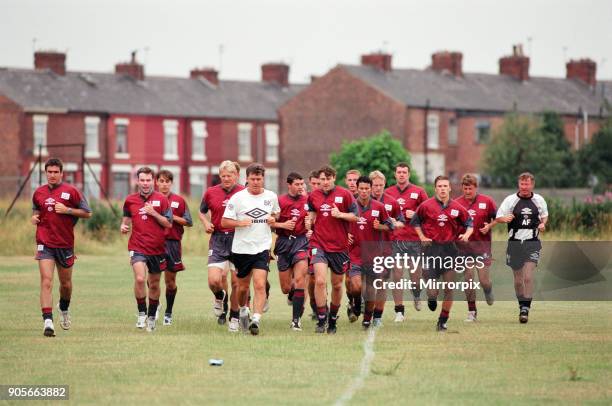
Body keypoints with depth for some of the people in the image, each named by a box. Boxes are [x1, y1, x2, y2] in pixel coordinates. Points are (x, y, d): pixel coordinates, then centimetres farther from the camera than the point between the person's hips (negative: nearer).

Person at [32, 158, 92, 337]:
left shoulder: (71, 191, -2)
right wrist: (34, 218, -1)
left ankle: (64, 309, 44)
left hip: (66, 244, 0)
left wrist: (67, 210, -13)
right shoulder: (39, 193, 6)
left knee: (66, 283, 13)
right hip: (45, 243, 0)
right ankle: (48, 321, -20)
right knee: (46, 281, -15)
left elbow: (87, 213, -1)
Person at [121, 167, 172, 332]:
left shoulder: (161, 199, -1)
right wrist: (124, 227, -5)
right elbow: (126, 218, 17)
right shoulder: (130, 200, 4)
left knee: (154, 284, 11)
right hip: (137, 248, -1)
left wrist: (153, 213, -15)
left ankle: (152, 316, 29)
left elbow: (168, 224, -3)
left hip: (157, 249, 1)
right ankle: (141, 313, -5)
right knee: (140, 279, -22)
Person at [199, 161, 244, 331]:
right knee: (214, 281, -12)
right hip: (218, 240, 1)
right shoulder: (211, 192, 4)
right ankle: (220, 297, 23)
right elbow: (202, 212, 19)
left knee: (237, 283, 1)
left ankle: (234, 316, 19)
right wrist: (206, 223, -1)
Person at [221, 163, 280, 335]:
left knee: (260, 285, -16)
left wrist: (273, 219, 1)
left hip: (262, 248, 0)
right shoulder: (237, 197, -5)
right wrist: (240, 223, -20)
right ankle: (243, 310, 41)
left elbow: (276, 213, 23)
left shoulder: (271, 196, 4)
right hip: (241, 248, 0)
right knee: (243, 286, 13)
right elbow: (224, 222, -4)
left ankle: (256, 320, -20)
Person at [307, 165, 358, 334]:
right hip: (319, 244, 0)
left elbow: (355, 216, -1)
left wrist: (340, 214, -16)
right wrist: (309, 222, 2)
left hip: (339, 246, 0)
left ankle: (332, 320, 28)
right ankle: (321, 320, -10)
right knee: (320, 281, -17)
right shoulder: (313, 196, 6)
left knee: (337, 285, 10)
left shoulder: (344, 194, -2)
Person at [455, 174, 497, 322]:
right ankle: (472, 311, 9)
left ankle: (488, 291, 32)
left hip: (483, 244, -2)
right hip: (464, 246, 2)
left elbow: (497, 218, 7)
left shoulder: (487, 201, -2)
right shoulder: (456, 203, 2)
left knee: (483, 279, -5)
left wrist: (489, 226, -11)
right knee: (468, 279, -1)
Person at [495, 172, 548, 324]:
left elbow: (544, 215, 22)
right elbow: (498, 217, 1)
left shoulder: (539, 200, 5)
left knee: (528, 277, -15)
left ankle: (525, 310, -15)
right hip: (515, 243, 1)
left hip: (532, 243, -1)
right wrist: (505, 218, -22)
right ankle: (522, 305, 27)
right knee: (518, 278, 7)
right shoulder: (510, 200, 0)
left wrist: (542, 224, 0)